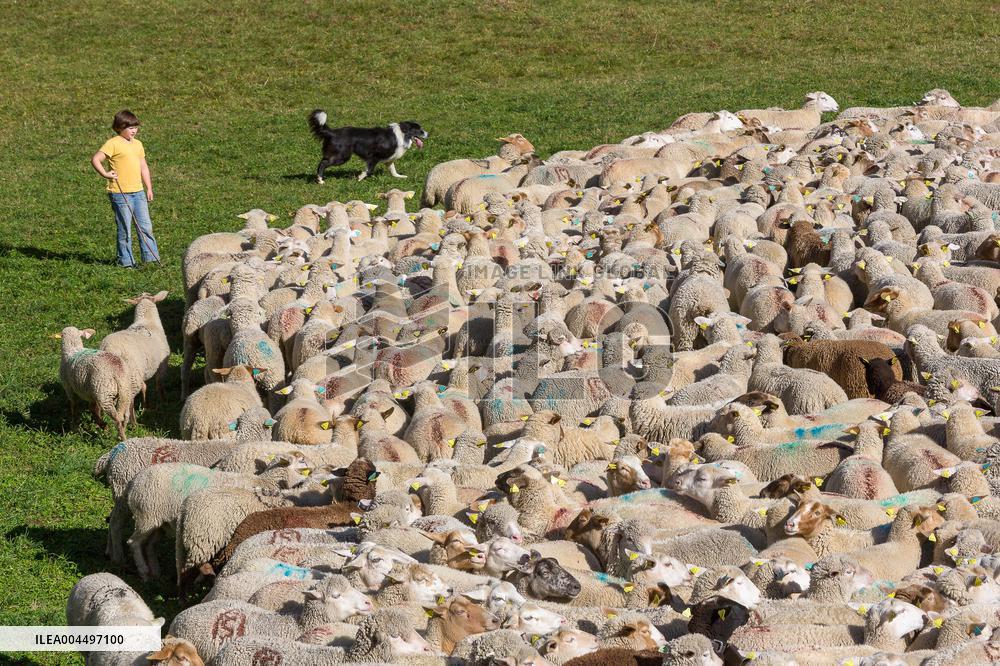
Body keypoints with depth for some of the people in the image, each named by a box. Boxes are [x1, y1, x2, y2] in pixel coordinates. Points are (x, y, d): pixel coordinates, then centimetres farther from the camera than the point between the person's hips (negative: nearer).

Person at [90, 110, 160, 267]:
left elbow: (143, 167, 21)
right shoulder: (113, 143, -8)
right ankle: (126, 261, 7)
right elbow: (95, 159, -14)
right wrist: (105, 174, -19)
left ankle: (152, 258, 10)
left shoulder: (137, 144, 15)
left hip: (138, 192, 6)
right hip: (120, 194, -6)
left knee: (146, 226, 5)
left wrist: (149, 188, 17)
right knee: (125, 229, -1)